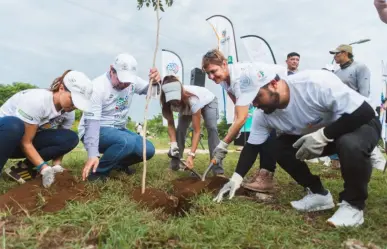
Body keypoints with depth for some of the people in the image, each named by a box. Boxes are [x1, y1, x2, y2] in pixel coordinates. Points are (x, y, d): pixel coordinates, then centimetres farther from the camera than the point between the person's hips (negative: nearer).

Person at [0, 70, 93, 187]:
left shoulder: (67, 111, -12)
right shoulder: (37, 101, -32)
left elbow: (60, 142, -7)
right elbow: (25, 142, -28)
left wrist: (57, 166, -21)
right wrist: (44, 168, -35)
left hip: (27, 136, 6)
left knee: (71, 138, -19)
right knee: (14, 125, -42)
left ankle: (25, 167, -9)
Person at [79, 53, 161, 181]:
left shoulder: (132, 81, -3)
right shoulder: (98, 86, -21)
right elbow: (92, 122, -28)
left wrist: (156, 82, -27)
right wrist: (92, 154, -39)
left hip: (118, 129, 7)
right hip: (95, 131, -6)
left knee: (148, 149, -9)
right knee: (127, 141, -35)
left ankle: (118, 163, 18)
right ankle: (98, 171, -12)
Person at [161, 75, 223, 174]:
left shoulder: (193, 100, -45)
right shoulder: (168, 102, -32)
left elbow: (196, 131, -40)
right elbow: (170, 124, -20)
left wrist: (191, 154, -48)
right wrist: (173, 143, -35)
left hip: (208, 102, -4)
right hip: (186, 108, 4)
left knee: (212, 128, -25)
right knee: (180, 129, -16)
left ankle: (218, 170, -25)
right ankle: (175, 164, -1)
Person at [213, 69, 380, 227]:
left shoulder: (315, 83, -35)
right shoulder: (263, 115, -15)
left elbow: (365, 112, -33)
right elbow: (252, 146, -7)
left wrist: (323, 135, -38)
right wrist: (236, 178, -15)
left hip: (361, 124, -5)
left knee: (351, 145, -38)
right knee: (280, 148, -14)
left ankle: (353, 204, -13)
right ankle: (318, 194, 3)